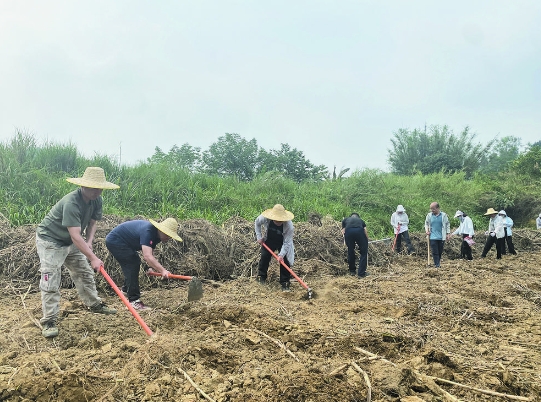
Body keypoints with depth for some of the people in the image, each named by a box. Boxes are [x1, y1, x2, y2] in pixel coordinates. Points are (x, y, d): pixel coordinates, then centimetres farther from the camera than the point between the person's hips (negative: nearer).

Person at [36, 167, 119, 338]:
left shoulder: (96, 200, -10)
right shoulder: (71, 202, -36)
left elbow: (92, 223, 3)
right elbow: (75, 235, -39)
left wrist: (89, 242, -15)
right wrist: (93, 258, -40)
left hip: (71, 242, 8)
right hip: (50, 240, -8)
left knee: (85, 273, 14)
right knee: (50, 281, -11)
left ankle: (95, 304, 30)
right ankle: (49, 321, -5)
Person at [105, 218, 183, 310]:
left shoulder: (155, 235, -3)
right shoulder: (147, 231, -33)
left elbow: (150, 254, 1)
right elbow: (147, 256, -43)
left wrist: (153, 268, -14)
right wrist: (162, 270, -48)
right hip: (114, 241, -11)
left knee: (135, 262, 23)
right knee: (132, 265, -17)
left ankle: (126, 289, 44)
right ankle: (134, 301, -16)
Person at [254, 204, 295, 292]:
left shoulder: (289, 226, -37)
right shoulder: (265, 218, -31)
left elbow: (287, 243, -29)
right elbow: (257, 223, -5)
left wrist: (281, 255, -38)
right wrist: (259, 237, -7)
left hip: (283, 243, -2)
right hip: (269, 241, 2)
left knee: (284, 261, -10)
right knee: (264, 257, 2)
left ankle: (285, 283, 3)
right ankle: (261, 276, 25)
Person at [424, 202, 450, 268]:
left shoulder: (444, 215, -2)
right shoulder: (429, 215, 1)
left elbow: (447, 224, 6)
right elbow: (426, 223, 14)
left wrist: (447, 234, 3)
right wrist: (426, 230, -2)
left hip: (441, 237, 0)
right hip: (432, 237, 0)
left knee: (440, 251, 10)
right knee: (434, 252, -4)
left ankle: (438, 261, 32)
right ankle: (437, 265, 0)